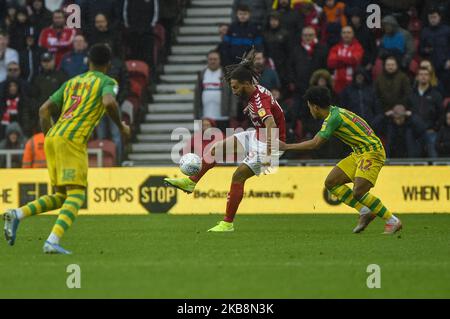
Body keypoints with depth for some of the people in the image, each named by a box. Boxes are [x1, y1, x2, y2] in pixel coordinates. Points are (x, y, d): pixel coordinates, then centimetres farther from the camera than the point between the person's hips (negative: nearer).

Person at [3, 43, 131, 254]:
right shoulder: (107, 82, 7)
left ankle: (17, 214, -4)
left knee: (61, 195, 14)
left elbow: (44, 110, 21)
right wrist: (121, 127, -1)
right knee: (76, 195, -7)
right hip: (72, 140, -7)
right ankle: (53, 241, -24)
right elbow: (109, 102, -16)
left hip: (53, 138, 7)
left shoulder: (72, 82, 25)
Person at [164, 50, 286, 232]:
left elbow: (271, 125, -42)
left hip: (270, 143, -10)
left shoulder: (259, 99, -29)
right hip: (257, 136, 10)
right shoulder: (254, 93, 0)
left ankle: (227, 223, -9)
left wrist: (268, 154, -50)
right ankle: (191, 182, 19)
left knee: (238, 176, -15)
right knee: (217, 148, 8)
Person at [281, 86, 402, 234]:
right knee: (331, 183, 5)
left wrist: (286, 147, -8)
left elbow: (315, 144, -15)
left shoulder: (334, 117, -18)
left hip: (371, 152, -10)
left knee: (358, 192, -23)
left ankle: (392, 221, -10)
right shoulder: (334, 111, 11)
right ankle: (364, 212, 4)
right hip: (359, 153, 10)